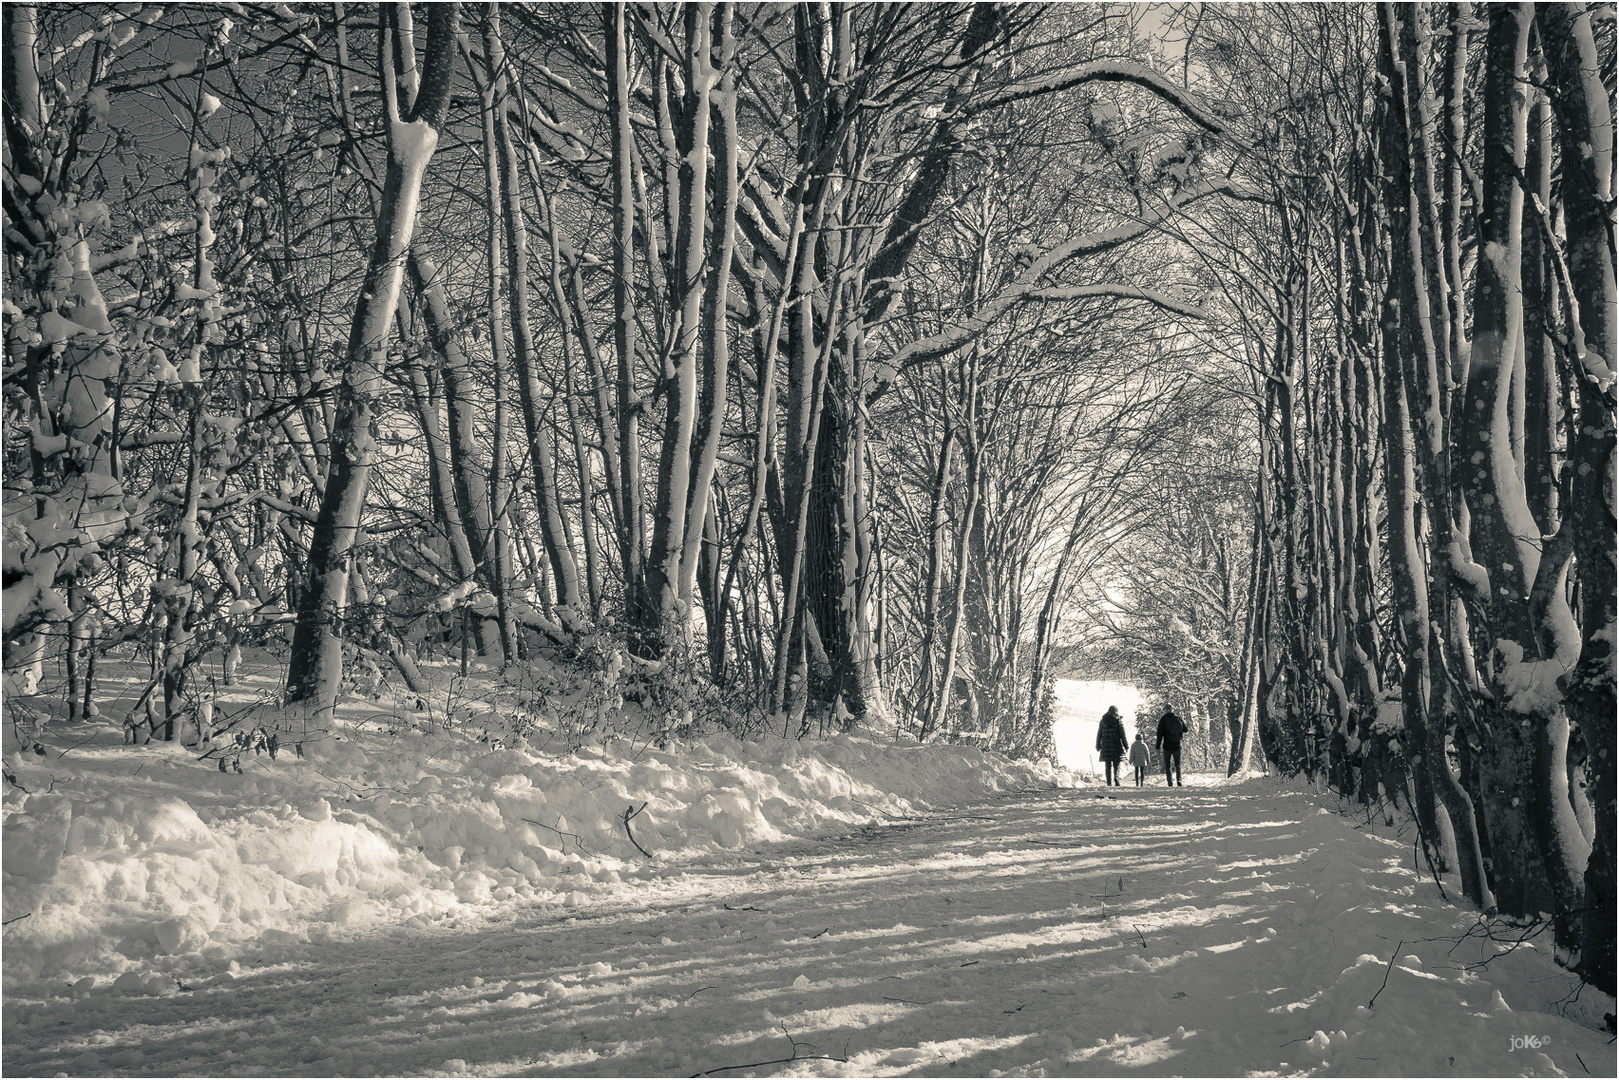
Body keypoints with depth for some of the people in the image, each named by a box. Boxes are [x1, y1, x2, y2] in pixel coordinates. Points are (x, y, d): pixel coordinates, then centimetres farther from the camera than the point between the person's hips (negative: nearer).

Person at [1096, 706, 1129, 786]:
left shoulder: (1103, 721, 5)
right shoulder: (1118, 721, -5)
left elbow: (1099, 734, 7)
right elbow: (1122, 735, -5)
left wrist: (1098, 746, 12)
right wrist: (1126, 746, 1)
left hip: (1105, 745, 3)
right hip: (1116, 745, -3)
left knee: (1108, 765, 5)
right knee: (1116, 765, 1)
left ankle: (1109, 783, 2)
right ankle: (1116, 783, -5)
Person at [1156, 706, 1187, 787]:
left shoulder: (1163, 719, -6)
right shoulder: (1178, 718, 1)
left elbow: (1160, 733, -9)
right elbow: (1185, 730, 11)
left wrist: (1158, 746, -6)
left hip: (1167, 746, -2)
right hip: (1177, 746, 2)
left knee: (1167, 766, 8)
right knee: (1177, 765, 14)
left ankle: (1170, 783, -2)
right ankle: (1178, 781, -4)